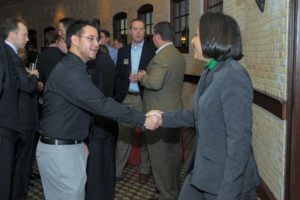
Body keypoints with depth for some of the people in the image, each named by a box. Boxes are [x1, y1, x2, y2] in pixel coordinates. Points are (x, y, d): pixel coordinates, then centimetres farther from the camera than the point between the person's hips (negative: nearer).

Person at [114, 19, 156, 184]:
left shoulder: (152, 50, 2)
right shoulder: (122, 51, 12)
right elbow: (118, 76, 13)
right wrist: (119, 95, 5)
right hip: (127, 98, 2)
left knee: (146, 134, 6)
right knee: (123, 134, 3)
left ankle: (144, 170, 20)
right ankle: (117, 170, 12)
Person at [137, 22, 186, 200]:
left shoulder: (161, 57, -18)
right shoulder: (180, 56, 12)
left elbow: (155, 83, -29)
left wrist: (142, 77, -9)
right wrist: (148, 75, 19)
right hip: (175, 111, 10)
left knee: (160, 157, 2)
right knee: (174, 154, 19)